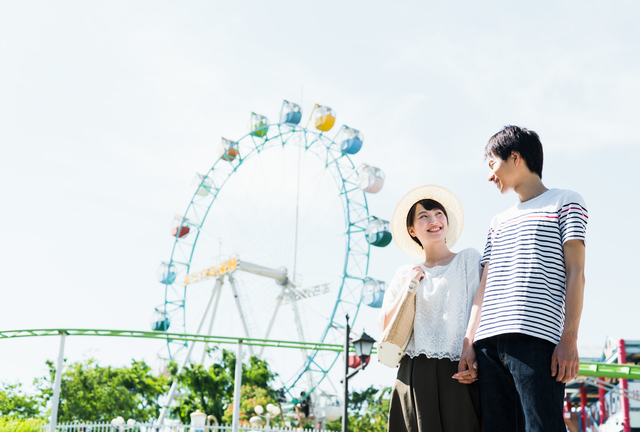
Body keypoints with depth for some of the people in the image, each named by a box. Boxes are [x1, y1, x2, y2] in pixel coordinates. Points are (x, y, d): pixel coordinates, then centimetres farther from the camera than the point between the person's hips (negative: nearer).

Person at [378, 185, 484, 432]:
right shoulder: (405, 274, 17)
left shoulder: (469, 259, 10)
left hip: (457, 374, -2)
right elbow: (385, 328, 12)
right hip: (416, 374, 2)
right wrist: (409, 287, 1)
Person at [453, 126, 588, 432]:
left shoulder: (564, 202, 13)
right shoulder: (499, 222, 29)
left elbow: (575, 272, 2)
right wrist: (469, 343, 10)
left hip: (536, 338, -6)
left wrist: (569, 338, -9)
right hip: (488, 344, 6)